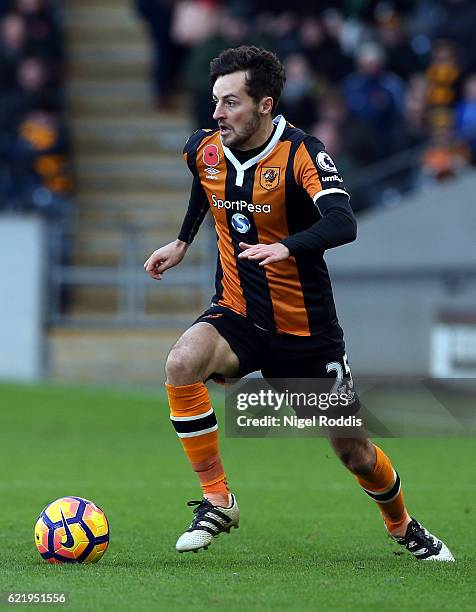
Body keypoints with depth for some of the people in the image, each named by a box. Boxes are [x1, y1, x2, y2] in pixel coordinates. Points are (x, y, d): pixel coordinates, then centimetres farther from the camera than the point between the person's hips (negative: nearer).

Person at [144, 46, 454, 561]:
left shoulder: (301, 153, -20)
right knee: (181, 364, -30)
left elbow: (342, 224, -37)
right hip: (236, 315, 3)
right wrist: (183, 241, 24)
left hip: (305, 329, -3)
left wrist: (286, 247, -53)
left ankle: (403, 527, 36)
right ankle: (216, 501, -17)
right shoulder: (204, 149, -3)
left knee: (353, 450, 3)